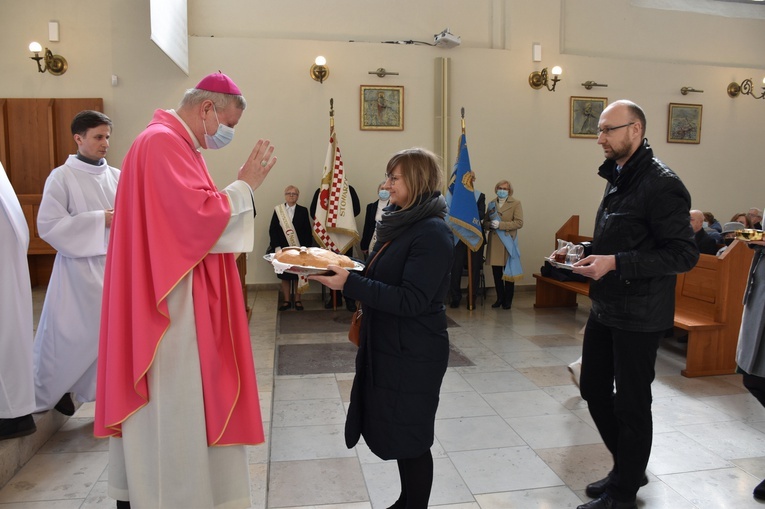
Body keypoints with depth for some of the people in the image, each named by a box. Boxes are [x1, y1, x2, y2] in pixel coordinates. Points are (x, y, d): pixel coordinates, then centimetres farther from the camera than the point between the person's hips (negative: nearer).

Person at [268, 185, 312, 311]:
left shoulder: (303, 211, 3)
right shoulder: (278, 210, 4)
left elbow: (308, 231, 1)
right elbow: (272, 230, 2)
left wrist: (307, 248, -6)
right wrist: (276, 246, -7)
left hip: (299, 249, -1)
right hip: (283, 249, 1)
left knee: (298, 276, 6)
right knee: (284, 276, 7)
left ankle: (297, 300, 18)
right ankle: (286, 301, 18)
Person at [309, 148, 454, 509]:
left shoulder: (433, 233, -19)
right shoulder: (400, 223, 10)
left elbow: (411, 300, -26)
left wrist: (349, 283, -29)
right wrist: (342, 269, 4)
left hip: (412, 355, -9)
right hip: (387, 346, 9)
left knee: (408, 439, 6)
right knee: (393, 433, 19)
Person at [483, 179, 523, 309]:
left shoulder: (516, 203, -1)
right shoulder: (491, 203, 12)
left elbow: (519, 223, -10)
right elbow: (485, 222, 15)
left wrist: (500, 224, -17)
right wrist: (490, 224, -9)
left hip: (508, 241, -4)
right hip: (494, 242, 4)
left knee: (508, 273, 2)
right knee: (496, 272, 7)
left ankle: (508, 300, 13)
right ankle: (500, 298, 21)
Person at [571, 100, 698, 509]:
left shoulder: (661, 184, -17)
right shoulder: (617, 178, 12)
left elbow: (684, 254, -21)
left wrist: (615, 262, -27)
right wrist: (584, 252, 6)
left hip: (639, 316, -9)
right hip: (604, 308, 9)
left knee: (631, 403, 6)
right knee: (594, 389, 17)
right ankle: (629, 467, 38)